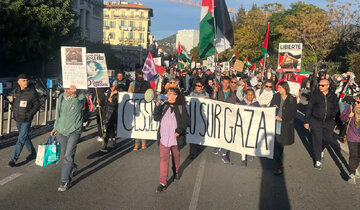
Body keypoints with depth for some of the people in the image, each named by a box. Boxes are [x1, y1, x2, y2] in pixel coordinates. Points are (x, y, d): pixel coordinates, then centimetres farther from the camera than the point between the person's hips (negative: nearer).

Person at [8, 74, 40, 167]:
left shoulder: (32, 92, -14)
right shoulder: (15, 91, 2)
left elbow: (37, 105, -8)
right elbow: (14, 104, 14)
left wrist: (30, 114, -19)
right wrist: (11, 101, -9)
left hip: (26, 120, -6)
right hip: (17, 119, 6)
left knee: (21, 139, -5)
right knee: (24, 136, 19)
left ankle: (13, 159, 2)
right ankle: (32, 153, 37)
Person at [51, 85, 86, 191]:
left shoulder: (80, 97, -9)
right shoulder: (61, 97, 6)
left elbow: (79, 102, -31)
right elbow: (58, 113, 16)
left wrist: (74, 95, -45)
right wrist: (55, 128, 20)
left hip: (74, 131, -6)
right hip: (62, 131, 6)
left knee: (68, 156, -9)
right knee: (65, 154, 18)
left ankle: (66, 181, 0)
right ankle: (73, 168, 45)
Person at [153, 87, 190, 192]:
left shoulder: (181, 107, -6)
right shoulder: (164, 106, 5)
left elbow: (187, 121, -6)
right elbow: (156, 118, 3)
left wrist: (179, 131, -17)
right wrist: (157, 106, -8)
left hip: (175, 138, -1)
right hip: (164, 137, 2)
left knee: (176, 156, 20)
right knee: (163, 159, -5)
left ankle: (176, 172, 48)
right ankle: (163, 183, -3)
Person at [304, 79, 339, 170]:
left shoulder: (333, 96, 3)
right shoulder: (315, 94, -4)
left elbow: (336, 109, 15)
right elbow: (309, 108, -2)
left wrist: (336, 121, 10)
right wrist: (306, 121, -3)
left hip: (328, 122, 3)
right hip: (316, 121, -2)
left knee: (327, 138, 10)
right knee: (317, 140, -1)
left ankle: (321, 150, 43)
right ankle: (318, 160, 14)